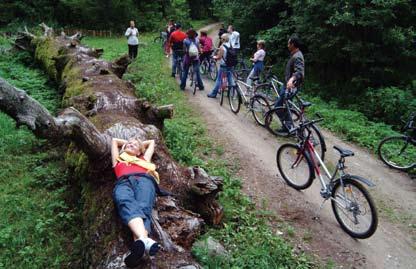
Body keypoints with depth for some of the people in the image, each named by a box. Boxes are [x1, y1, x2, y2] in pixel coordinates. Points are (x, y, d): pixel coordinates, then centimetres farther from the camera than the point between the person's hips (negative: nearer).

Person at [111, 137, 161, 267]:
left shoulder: (144, 159, 42)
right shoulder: (118, 159, 41)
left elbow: (151, 142, 58)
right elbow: (114, 140, 56)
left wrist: (140, 144, 65)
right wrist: (126, 143, 65)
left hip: (144, 180, 1)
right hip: (123, 182, -1)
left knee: (143, 208, -33)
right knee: (127, 204, -37)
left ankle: (138, 245, -62)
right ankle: (144, 240, -65)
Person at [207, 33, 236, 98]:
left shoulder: (222, 47, -16)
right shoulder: (230, 46, 4)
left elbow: (219, 57, -16)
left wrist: (214, 57, 5)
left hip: (223, 66, -6)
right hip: (230, 65, 6)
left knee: (219, 80, 0)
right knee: (230, 79, 14)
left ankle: (213, 94, 6)